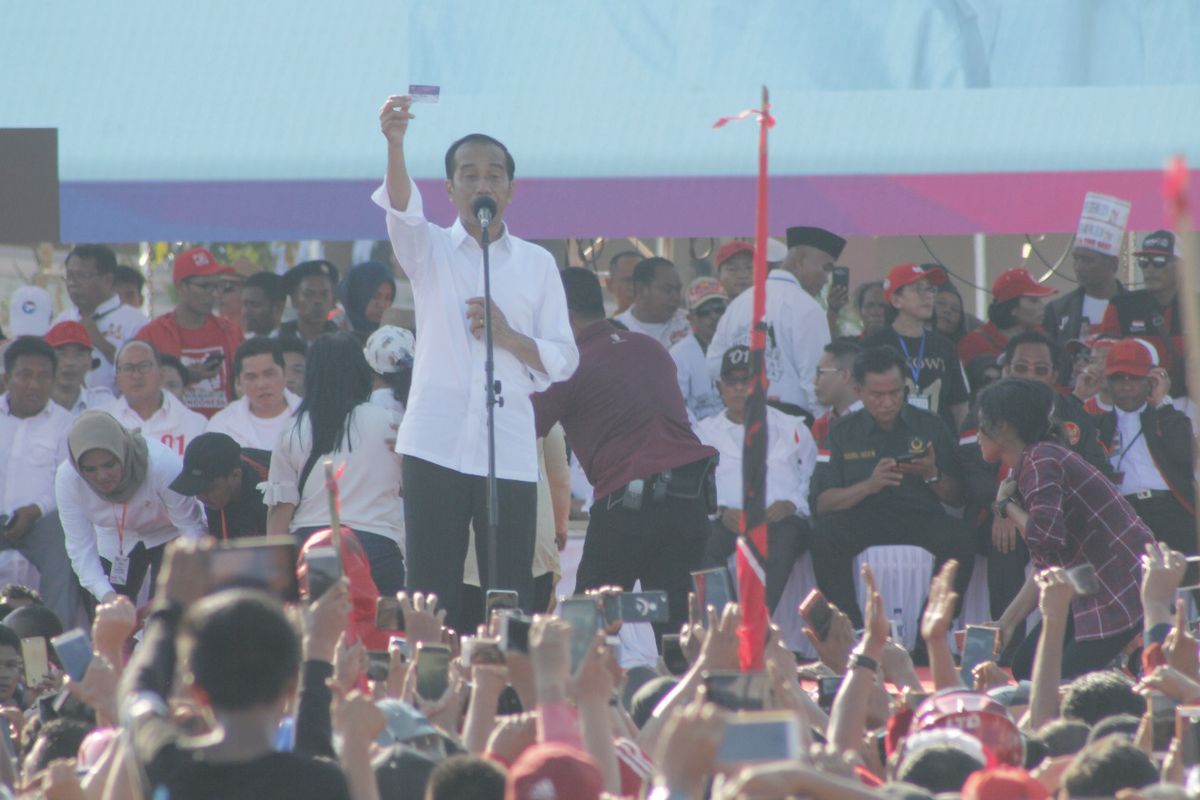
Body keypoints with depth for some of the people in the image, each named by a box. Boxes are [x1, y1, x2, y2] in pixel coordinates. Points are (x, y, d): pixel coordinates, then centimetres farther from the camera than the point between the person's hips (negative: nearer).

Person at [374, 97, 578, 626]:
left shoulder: (537, 264, 13)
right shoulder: (430, 249, 10)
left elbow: (564, 360, 11)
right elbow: (401, 210, -14)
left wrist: (509, 337, -8)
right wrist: (394, 144, -33)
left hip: (509, 449, 1)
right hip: (436, 445, -1)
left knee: (511, 597, -2)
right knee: (430, 593, -4)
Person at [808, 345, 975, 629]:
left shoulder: (929, 426, 12)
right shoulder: (843, 433, 10)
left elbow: (957, 497, 11)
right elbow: (821, 503, 0)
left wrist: (933, 475, -10)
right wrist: (869, 486, -14)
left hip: (921, 516, 0)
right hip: (862, 519, 0)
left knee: (959, 538, -31)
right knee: (824, 536, -32)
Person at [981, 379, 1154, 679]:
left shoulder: (1039, 463, -15)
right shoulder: (1025, 468, 15)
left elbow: (1046, 536, -30)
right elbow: (1045, 567, 16)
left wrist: (1006, 505, -11)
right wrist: (1006, 624, 11)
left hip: (1126, 584, -10)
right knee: (1026, 665, 8)